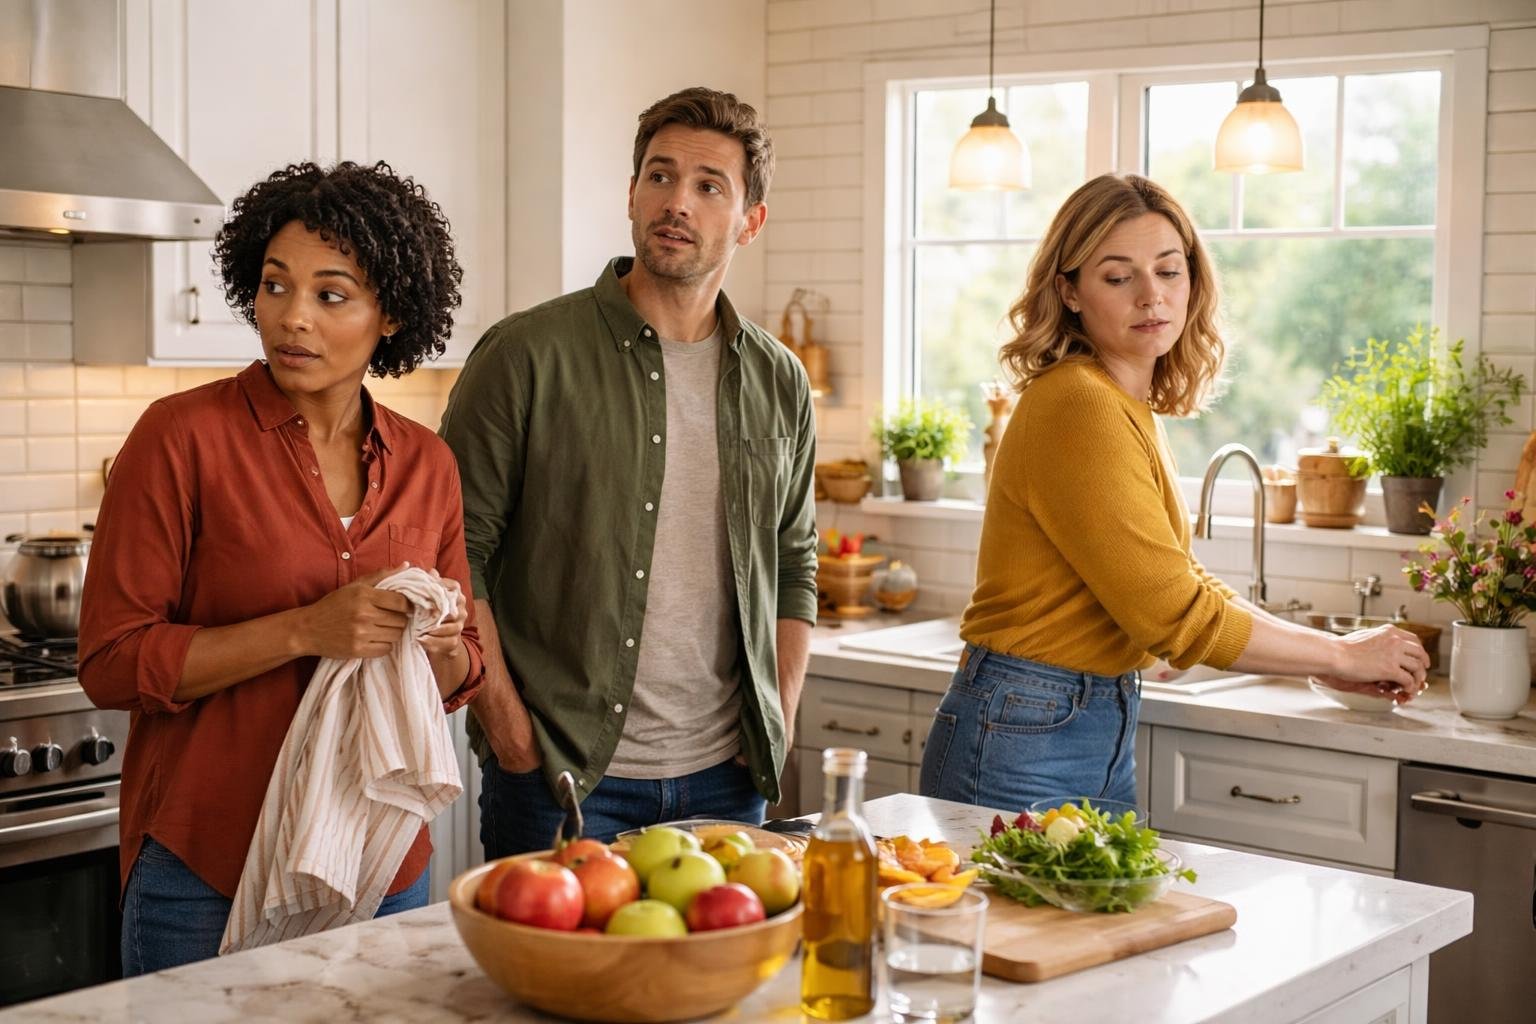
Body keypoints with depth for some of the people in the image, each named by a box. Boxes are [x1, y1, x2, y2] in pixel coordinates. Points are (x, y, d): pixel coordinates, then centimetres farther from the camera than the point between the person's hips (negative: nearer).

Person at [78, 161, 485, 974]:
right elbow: (111, 663, -12)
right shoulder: (183, 436, -10)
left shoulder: (426, 464, 3)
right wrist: (304, 630, -21)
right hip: (207, 874, -4)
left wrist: (443, 646, -11)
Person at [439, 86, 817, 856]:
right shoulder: (528, 356, -6)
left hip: (726, 779, 4)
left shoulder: (778, 383, 8)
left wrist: (776, 729, 7)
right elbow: (455, 553, -7)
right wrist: (508, 726, -12)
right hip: (559, 775, -4)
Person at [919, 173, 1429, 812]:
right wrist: (1340, 653, -7)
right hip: (1025, 742, -9)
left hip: (1103, 733, 9)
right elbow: (1175, 615, -19)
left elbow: (1180, 585, 14)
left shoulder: (1132, 408, 10)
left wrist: (1327, 662, 6)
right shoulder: (1077, 408, -19)